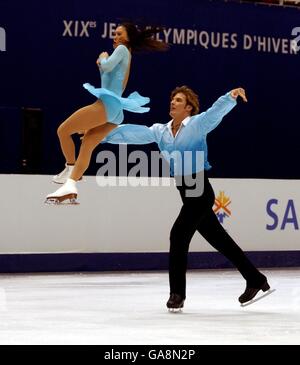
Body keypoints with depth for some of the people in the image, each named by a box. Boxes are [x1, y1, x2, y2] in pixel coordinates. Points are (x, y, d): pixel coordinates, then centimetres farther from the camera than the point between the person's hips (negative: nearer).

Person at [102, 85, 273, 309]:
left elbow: (216, 112, -23)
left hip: (200, 191, -7)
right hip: (186, 192, 7)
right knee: (220, 241, 10)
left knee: (179, 234, -15)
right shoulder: (160, 131, 12)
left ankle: (177, 293, -8)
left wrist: (231, 97, -42)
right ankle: (256, 281, 20)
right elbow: (132, 133, 13)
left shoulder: (197, 124, -7)